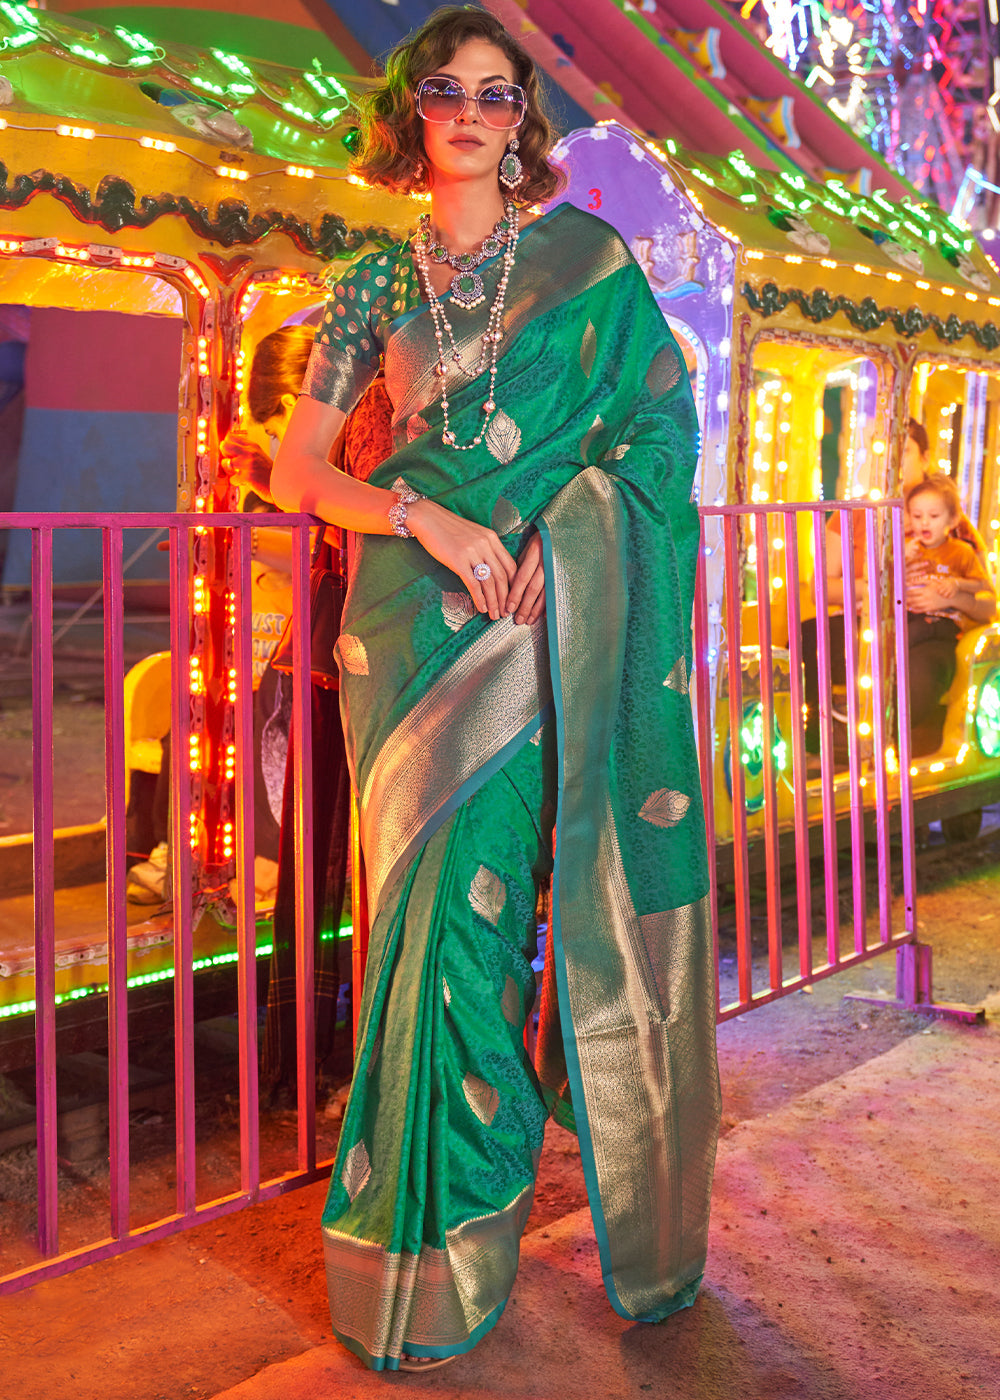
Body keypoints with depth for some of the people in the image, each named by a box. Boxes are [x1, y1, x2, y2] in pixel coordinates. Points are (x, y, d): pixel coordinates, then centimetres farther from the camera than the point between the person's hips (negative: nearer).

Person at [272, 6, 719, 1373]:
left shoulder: (586, 254, 9)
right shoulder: (377, 284, 12)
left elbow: (662, 413, 2)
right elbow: (299, 465, 6)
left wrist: (553, 533, -12)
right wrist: (428, 519, -12)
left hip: (558, 612, -1)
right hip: (422, 619, 1)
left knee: (575, 888, -2)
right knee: (447, 902, -2)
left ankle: (643, 1219, 15)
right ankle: (437, 1264, 10)